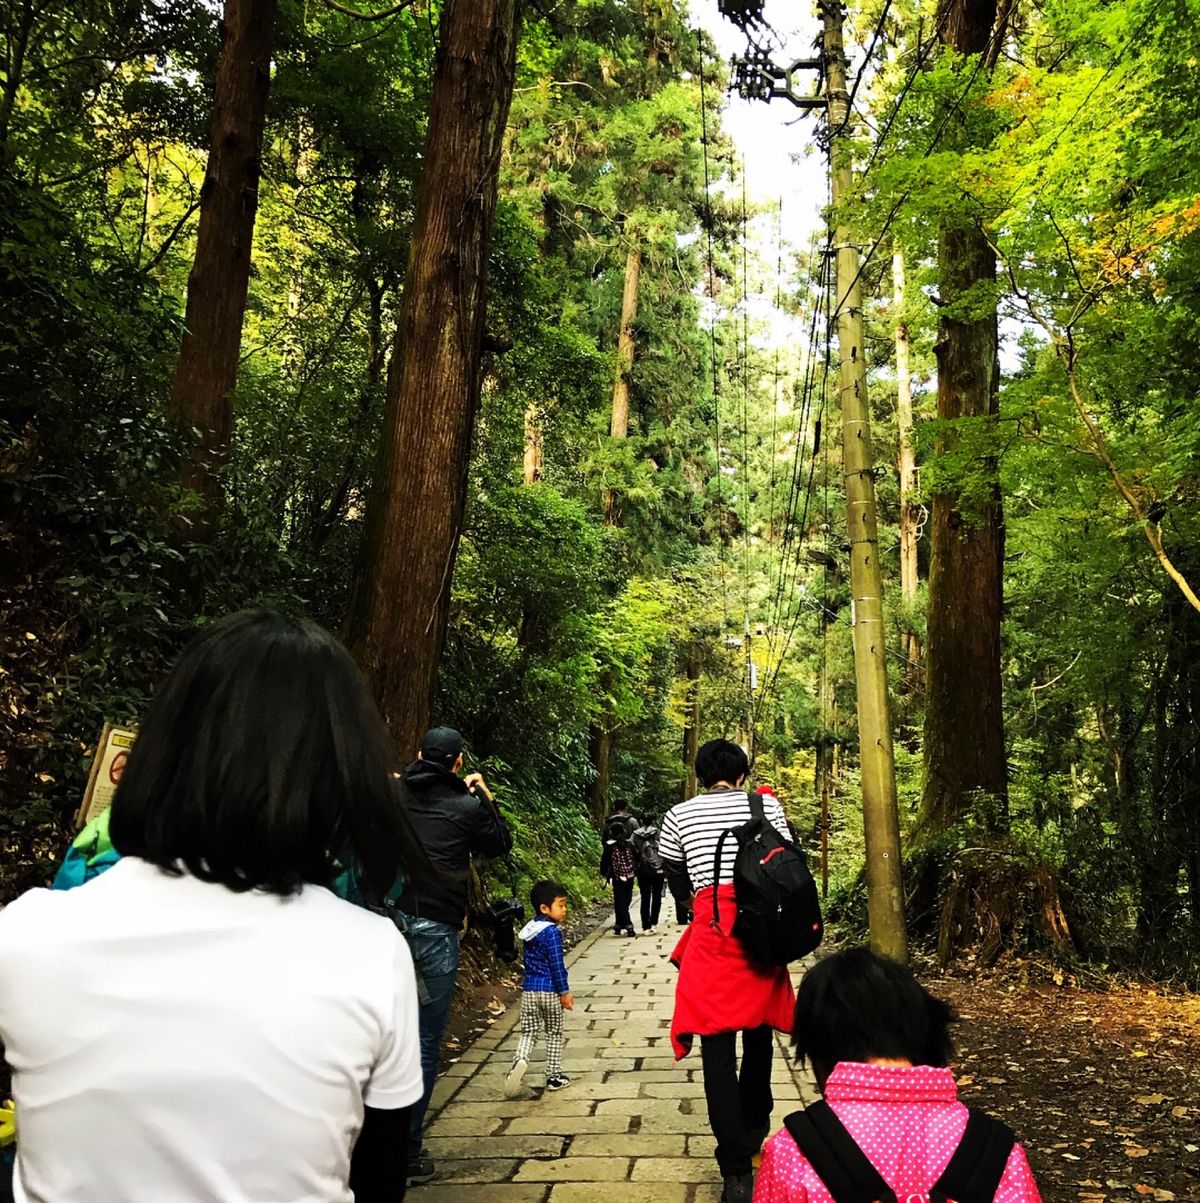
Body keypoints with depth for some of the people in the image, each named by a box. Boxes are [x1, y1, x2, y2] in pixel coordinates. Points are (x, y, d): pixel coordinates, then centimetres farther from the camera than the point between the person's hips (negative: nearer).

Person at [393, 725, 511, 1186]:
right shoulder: (467, 806, -4)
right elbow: (502, 844, 13)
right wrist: (485, 796, 17)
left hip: (388, 922, 4)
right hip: (434, 928, -4)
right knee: (424, 1043, 6)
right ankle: (406, 1152, 12)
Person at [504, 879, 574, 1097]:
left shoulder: (530, 929, 7)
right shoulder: (552, 932, -16)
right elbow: (557, 965, -16)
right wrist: (564, 992, -10)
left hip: (529, 989, 5)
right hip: (550, 991, -5)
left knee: (528, 1032, 8)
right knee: (554, 1034, 12)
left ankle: (520, 1060, -19)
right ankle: (554, 1076, 19)